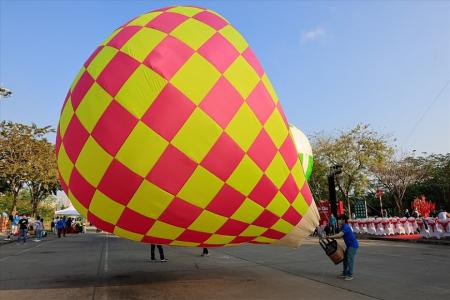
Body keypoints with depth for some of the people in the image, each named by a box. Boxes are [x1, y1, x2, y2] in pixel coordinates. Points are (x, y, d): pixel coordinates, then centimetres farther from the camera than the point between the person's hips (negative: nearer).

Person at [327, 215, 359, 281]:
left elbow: (339, 235, -34)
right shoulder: (344, 226, 9)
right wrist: (332, 237, 2)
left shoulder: (346, 227, -23)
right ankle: (345, 273, 21)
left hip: (353, 245, -10)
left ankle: (350, 275, 0)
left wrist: (329, 237, -32)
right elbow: (340, 236, 14)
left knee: (350, 259, -7)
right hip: (349, 245, 10)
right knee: (345, 259, 12)